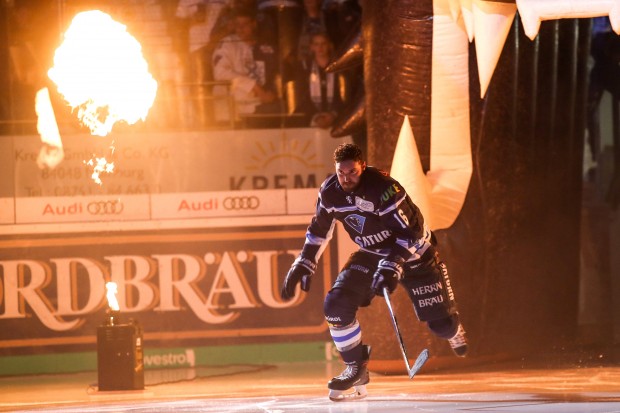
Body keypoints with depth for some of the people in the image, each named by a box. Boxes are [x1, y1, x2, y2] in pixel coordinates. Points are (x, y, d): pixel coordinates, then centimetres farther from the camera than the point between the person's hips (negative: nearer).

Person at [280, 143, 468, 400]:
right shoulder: (330, 192, -13)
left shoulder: (383, 188, -32)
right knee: (336, 305, -14)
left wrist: (393, 266, -44)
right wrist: (304, 263, 2)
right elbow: (319, 229, 6)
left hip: (415, 252, -5)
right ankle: (356, 369, 1)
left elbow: (409, 232, -33)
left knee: (440, 323, -6)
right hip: (373, 253, 5)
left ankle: (454, 334, 34)